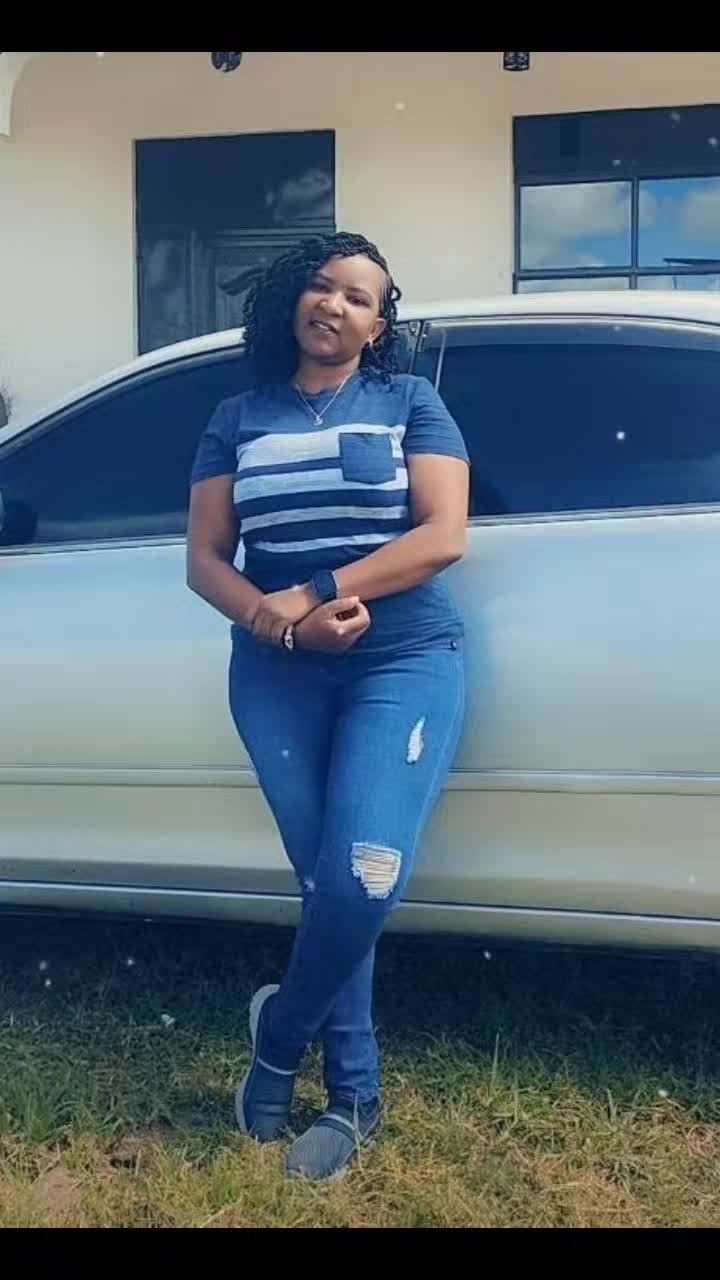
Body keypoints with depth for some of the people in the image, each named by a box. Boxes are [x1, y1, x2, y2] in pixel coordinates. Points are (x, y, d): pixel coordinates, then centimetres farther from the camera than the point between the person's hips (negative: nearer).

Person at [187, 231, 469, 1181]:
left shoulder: (411, 402, 4)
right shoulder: (239, 420, 10)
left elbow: (443, 536, -8)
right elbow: (205, 563, 5)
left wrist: (314, 594, -16)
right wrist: (283, 622, -15)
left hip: (404, 664, -2)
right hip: (279, 677, 2)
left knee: (364, 879, -15)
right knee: (328, 883, 3)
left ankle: (280, 1031, 13)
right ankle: (354, 1094, 19)